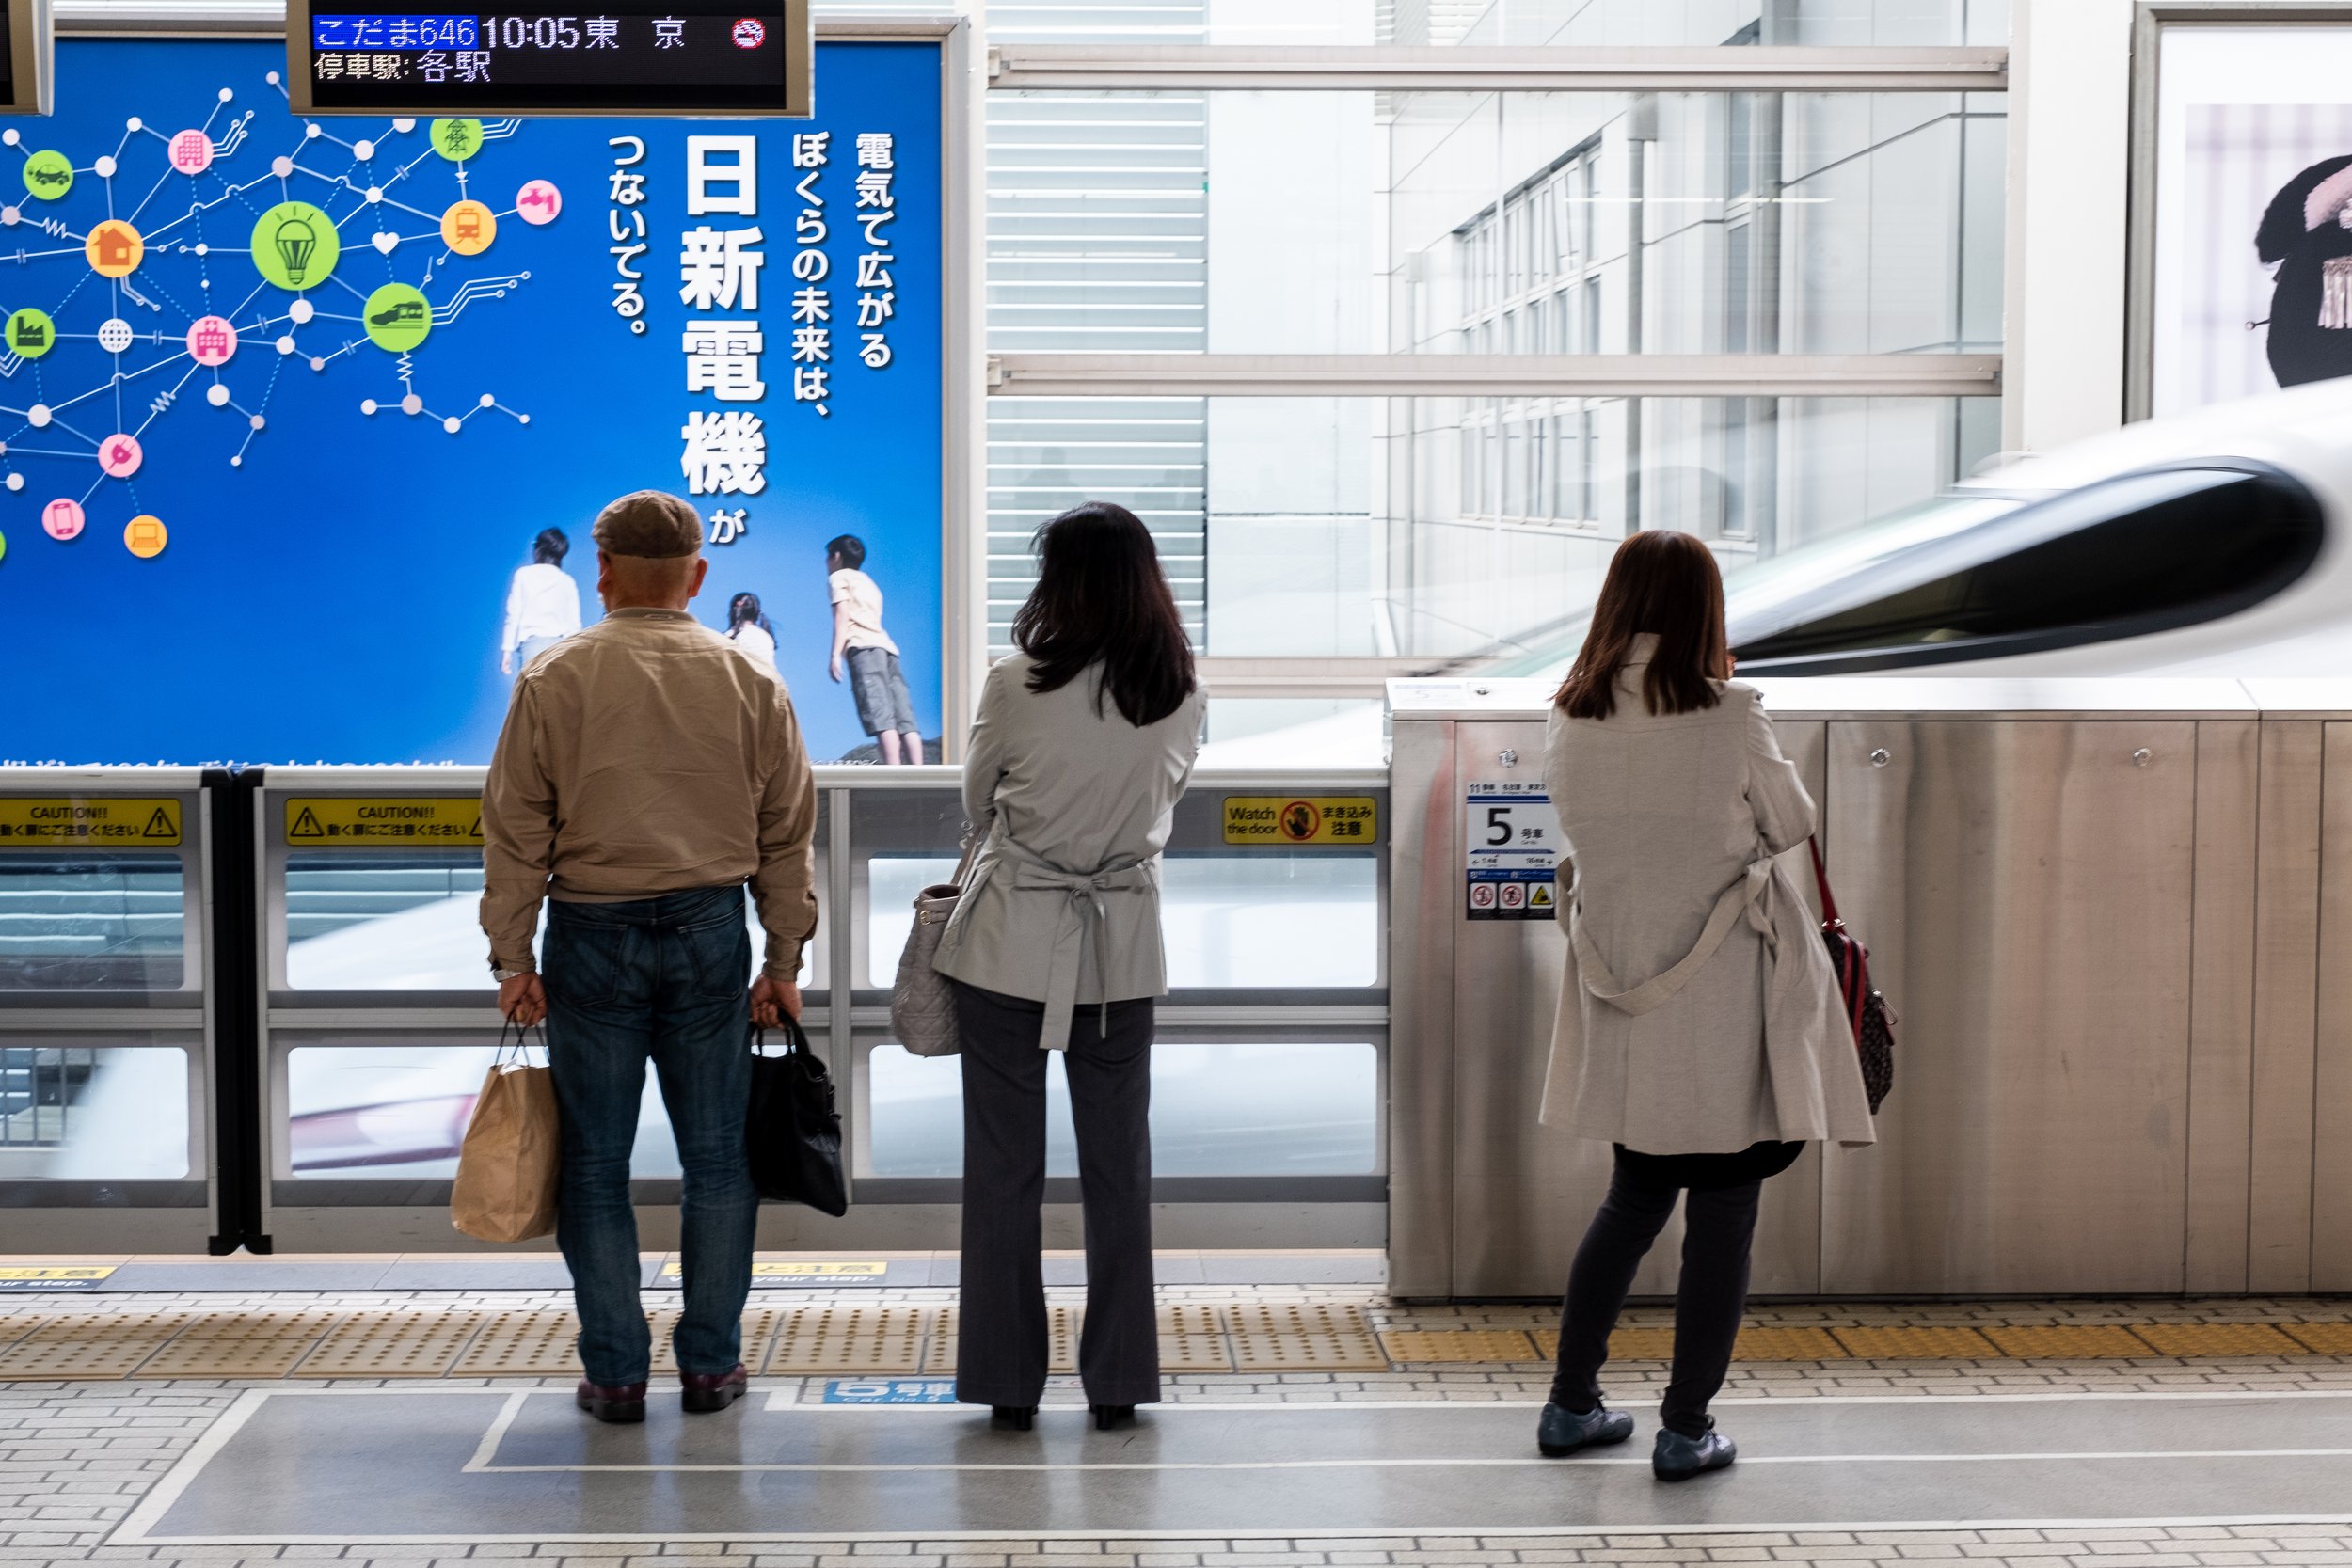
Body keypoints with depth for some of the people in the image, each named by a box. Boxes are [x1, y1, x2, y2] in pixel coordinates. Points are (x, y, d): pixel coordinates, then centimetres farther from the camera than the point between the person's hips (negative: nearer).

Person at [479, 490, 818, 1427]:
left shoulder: (555, 680, -3)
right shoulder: (750, 682, 3)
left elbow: (517, 830, -4)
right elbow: (786, 833, 6)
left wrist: (511, 959, 1)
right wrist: (784, 961, 11)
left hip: (592, 933, -2)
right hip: (710, 930, 2)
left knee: (596, 1163, 7)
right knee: (716, 1156, 10)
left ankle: (615, 1374, 10)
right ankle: (710, 1364, 15)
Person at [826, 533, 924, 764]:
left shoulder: (839, 577, 13)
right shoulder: (868, 582, 35)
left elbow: (842, 614, -2)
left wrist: (836, 654, -9)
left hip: (863, 647, -7)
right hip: (888, 647, 7)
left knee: (880, 716, -20)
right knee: (904, 719, -5)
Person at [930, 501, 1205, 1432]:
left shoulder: (1017, 687, -13)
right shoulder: (1179, 693, -4)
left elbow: (977, 805, 3)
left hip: (1010, 940, -2)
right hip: (1122, 943, 3)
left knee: (1004, 1163, 7)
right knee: (1117, 1162, 11)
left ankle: (1008, 1378, 13)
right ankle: (1118, 1379, 16)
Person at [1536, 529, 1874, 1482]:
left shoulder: (1572, 722, -2)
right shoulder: (1728, 717, -15)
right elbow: (1791, 823, -1)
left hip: (1622, 995, 5)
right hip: (1720, 1002, -5)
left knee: (1635, 1199, 20)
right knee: (1721, 1217, 6)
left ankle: (1571, 1404, 25)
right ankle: (1686, 1430, 11)